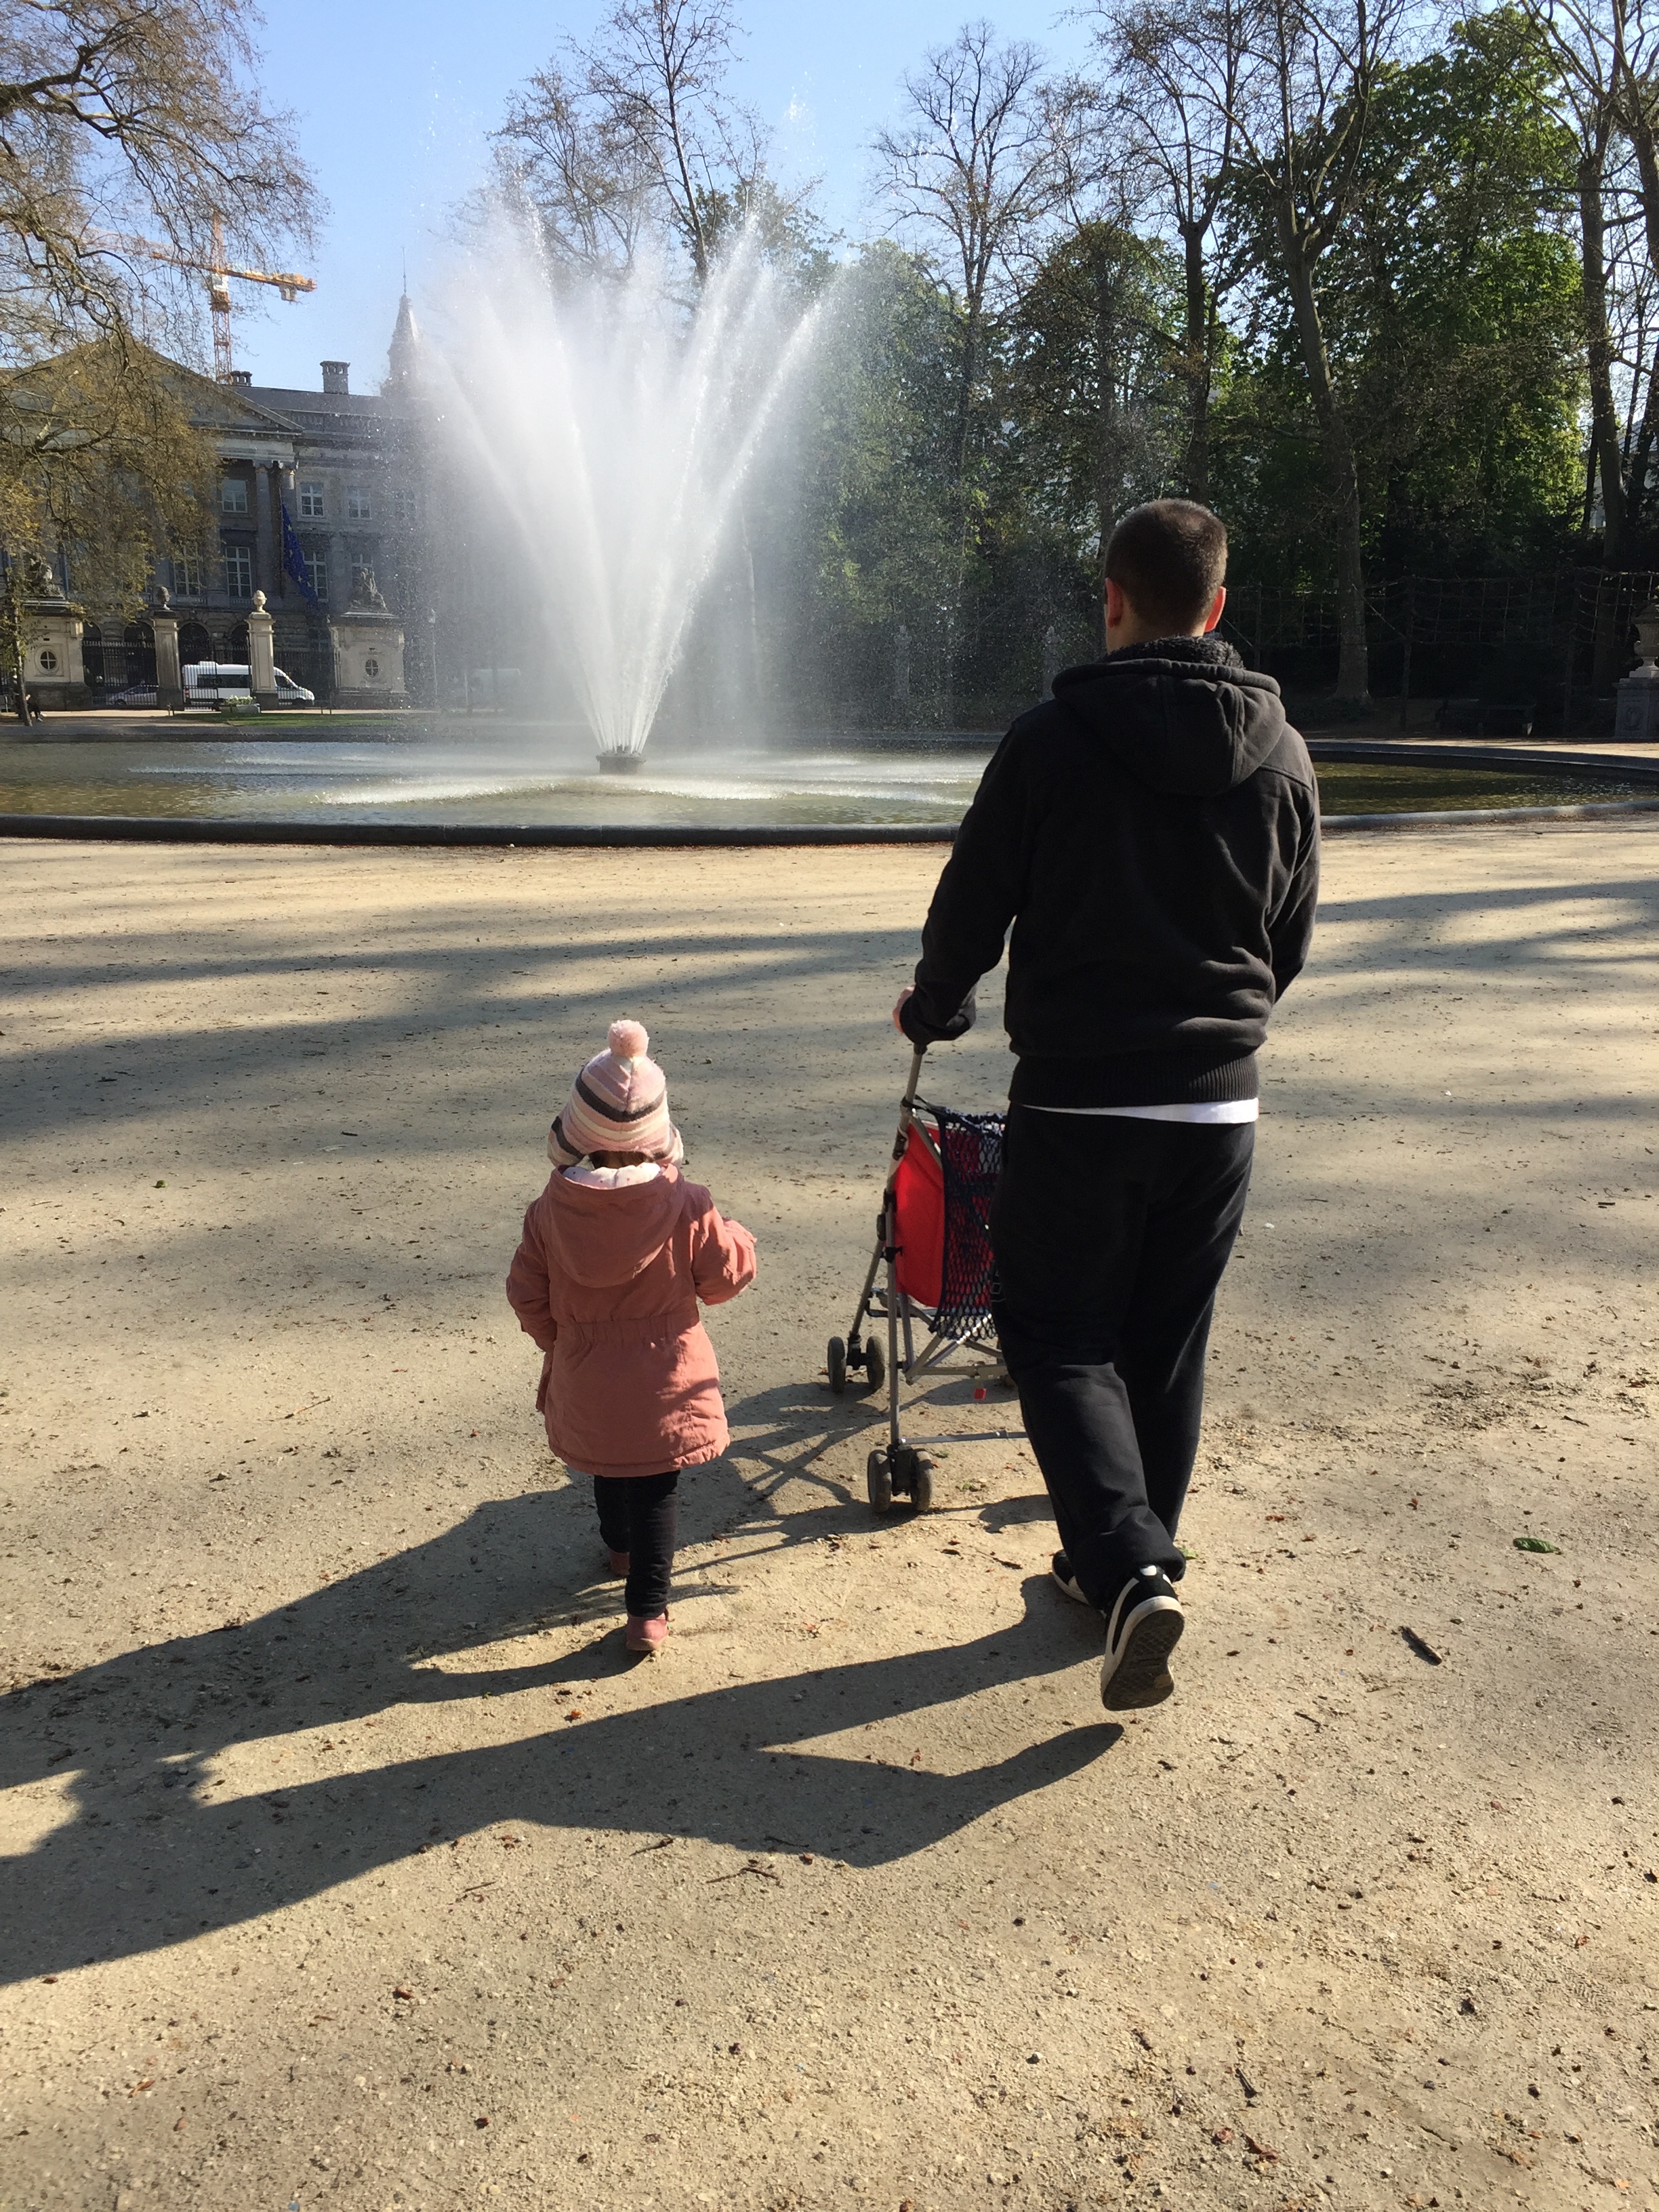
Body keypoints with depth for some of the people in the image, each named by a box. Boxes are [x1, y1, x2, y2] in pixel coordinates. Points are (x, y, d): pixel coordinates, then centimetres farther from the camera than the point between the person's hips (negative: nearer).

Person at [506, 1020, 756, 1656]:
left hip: (586, 1383, 3)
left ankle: (621, 1549, 52)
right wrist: (734, 1237, 10)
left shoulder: (552, 1211, -14)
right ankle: (647, 1611, 9)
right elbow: (726, 1275, -9)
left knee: (609, 1469, 27)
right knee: (657, 1491, 9)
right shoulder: (684, 1207, -19)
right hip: (664, 1381, -2)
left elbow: (528, 1296, -4)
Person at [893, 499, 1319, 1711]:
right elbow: (1291, 946, 12)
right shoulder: (1282, 755, 4)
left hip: (1076, 1098, -4)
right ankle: (1132, 1557, 29)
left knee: (1059, 1335, 7)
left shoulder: (1053, 738, -10)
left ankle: (1130, 1572, -9)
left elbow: (972, 906, -3)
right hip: (1221, 1104, 5)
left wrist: (933, 1008, 17)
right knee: (1168, 1346, 16)